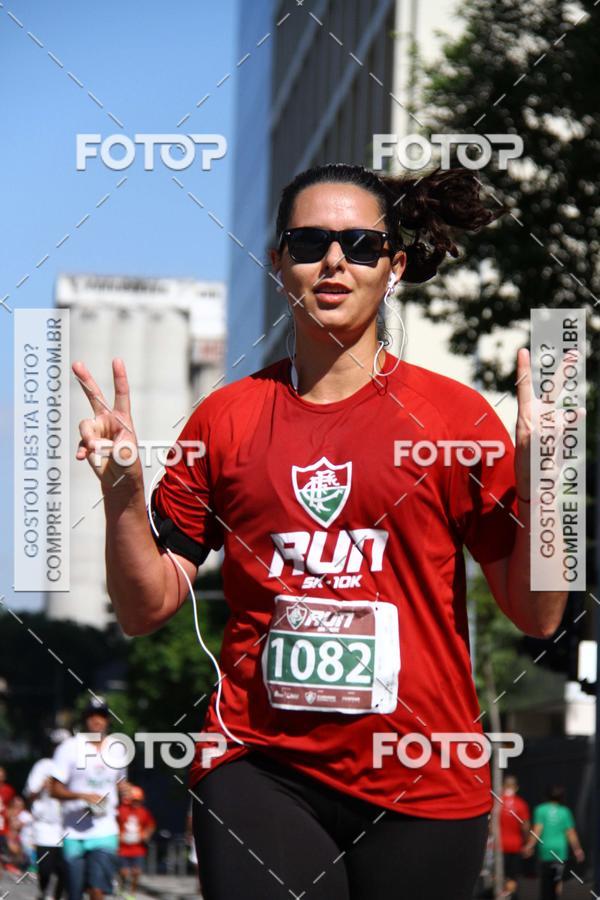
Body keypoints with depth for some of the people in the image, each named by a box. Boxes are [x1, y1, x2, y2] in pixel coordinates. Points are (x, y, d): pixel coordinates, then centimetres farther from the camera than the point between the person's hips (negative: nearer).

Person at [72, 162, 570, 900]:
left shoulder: (453, 415, -1)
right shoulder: (225, 418, 4)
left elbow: (538, 615, -2)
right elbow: (146, 610, 6)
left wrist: (537, 473, -15)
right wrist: (122, 490, -10)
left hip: (421, 787, 0)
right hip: (260, 775, 1)